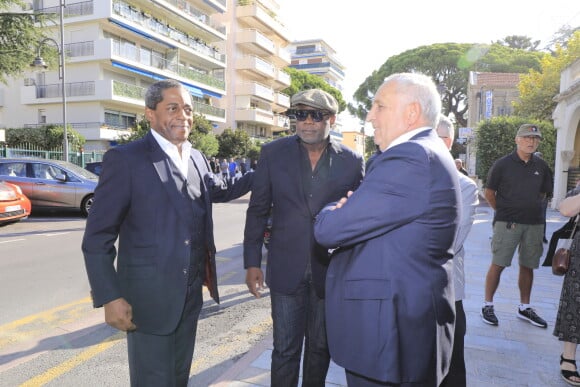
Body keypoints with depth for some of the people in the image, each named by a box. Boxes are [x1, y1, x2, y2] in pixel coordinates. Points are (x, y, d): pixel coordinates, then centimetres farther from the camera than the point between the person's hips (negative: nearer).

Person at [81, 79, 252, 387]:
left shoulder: (198, 159, 7)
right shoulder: (125, 159, -12)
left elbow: (221, 191, 26)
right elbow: (97, 237, -12)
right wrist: (110, 297, -17)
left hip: (191, 292, 6)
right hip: (149, 295, -6)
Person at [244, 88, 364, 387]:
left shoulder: (352, 161, -4)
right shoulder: (273, 153, -4)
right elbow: (257, 211, 0)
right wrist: (252, 263, -1)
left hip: (331, 270, 1)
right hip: (286, 269, 0)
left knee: (320, 347, 18)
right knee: (285, 349, 11)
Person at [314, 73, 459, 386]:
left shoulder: (409, 159, -23)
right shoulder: (428, 153, 11)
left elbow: (329, 230, -23)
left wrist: (331, 212, -1)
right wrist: (345, 210, -7)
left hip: (390, 331, -10)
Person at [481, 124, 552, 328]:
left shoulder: (541, 166, 8)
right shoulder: (502, 164, -4)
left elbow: (543, 193, 21)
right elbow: (489, 193, 1)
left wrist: (532, 209, 14)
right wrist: (503, 211, 3)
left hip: (534, 223, 4)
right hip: (507, 223, -4)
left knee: (527, 266, 12)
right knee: (498, 264, -3)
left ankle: (524, 308, 25)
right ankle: (487, 305, 9)